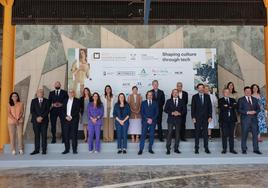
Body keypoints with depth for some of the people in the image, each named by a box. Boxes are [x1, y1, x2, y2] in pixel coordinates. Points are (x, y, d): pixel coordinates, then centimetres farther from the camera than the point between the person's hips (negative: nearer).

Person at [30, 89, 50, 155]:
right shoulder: (33, 101, 9)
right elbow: (32, 111, 1)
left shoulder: (46, 101, 7)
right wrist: (37, 117, -11)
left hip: (44, 120, -1)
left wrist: (41, 117, -13)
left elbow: (47, 110, -2)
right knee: (36, 135, 2)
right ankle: (36, 150, 8)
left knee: (44, 135, -1)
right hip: (35, 120, 1)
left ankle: (44, 150, 4)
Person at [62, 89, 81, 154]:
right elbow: (63, 110, 11)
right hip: (66, 119, 4)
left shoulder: (77, 101, 3)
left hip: (74, 119, -4)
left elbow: (77, 110, -6)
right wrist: (66, 116, -6)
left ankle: (74, 149, 3)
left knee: (74, 134, -4)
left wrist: (71, 117, -13)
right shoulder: (65, 101, 16)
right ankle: (67, 149, 11)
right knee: (66, 134, 2)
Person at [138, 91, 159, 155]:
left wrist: (152, 119, -8)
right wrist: (147, 119, -10)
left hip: (153, 121, 1)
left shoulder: (155, 103, 10)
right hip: (145, 121, -1)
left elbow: (156, 112, 4)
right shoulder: (143, 103, 8)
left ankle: (150, 149, 13)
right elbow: (142, 112, 1)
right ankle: (141, 149, -1)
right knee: (143, 135, -4)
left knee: (152, 135, 3)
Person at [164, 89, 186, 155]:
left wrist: (179, 113, -12)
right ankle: (168, 149, 0)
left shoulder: (181, 101, 10)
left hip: (178, 119, 2)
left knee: (177, 134, 5)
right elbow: (165, 110, 0)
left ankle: (176, 148, 14)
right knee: (169, 133, -6)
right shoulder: (169, 101, 7)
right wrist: (172, 113, -14)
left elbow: (184, 110, 5)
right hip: (171, 119, -1)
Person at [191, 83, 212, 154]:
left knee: (205, 133, 5)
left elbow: (210, 107, 6)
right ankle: (196, 148, 9)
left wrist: (210, 116, -2)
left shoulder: (207, 96, 8)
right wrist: (193, 117, -7)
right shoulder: (194, 97, 3)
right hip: (197, 118, -1)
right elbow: (192, 108, 0)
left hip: (205, 117, 2)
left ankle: (206, 148, 12)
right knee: (197, 133, 2)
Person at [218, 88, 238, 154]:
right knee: (224, 135, 0)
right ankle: (224, 149, 9)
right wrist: (231, 106, -11)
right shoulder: (220, 100, 4)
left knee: (231, 135, 7)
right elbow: (221, 107, -15)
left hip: (232, 119, 3)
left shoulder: (233, 100, 15)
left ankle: (231, 149, 14)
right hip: (224, 120, -3)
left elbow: (235, 106, -5)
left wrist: (228, 106, -14)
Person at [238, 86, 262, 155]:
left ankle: (256, 149, 13)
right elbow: (239, 110, -5)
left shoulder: (255, 99, 16)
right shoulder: (241, 100, 3)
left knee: (255, 134, 4)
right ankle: (244, 149, 11)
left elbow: (258, 108, 13)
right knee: (244, 135, 1)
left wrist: (255, 112, -8)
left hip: (254, 119, 4)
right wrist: (247, 112, -16)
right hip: (245, 120, -3)